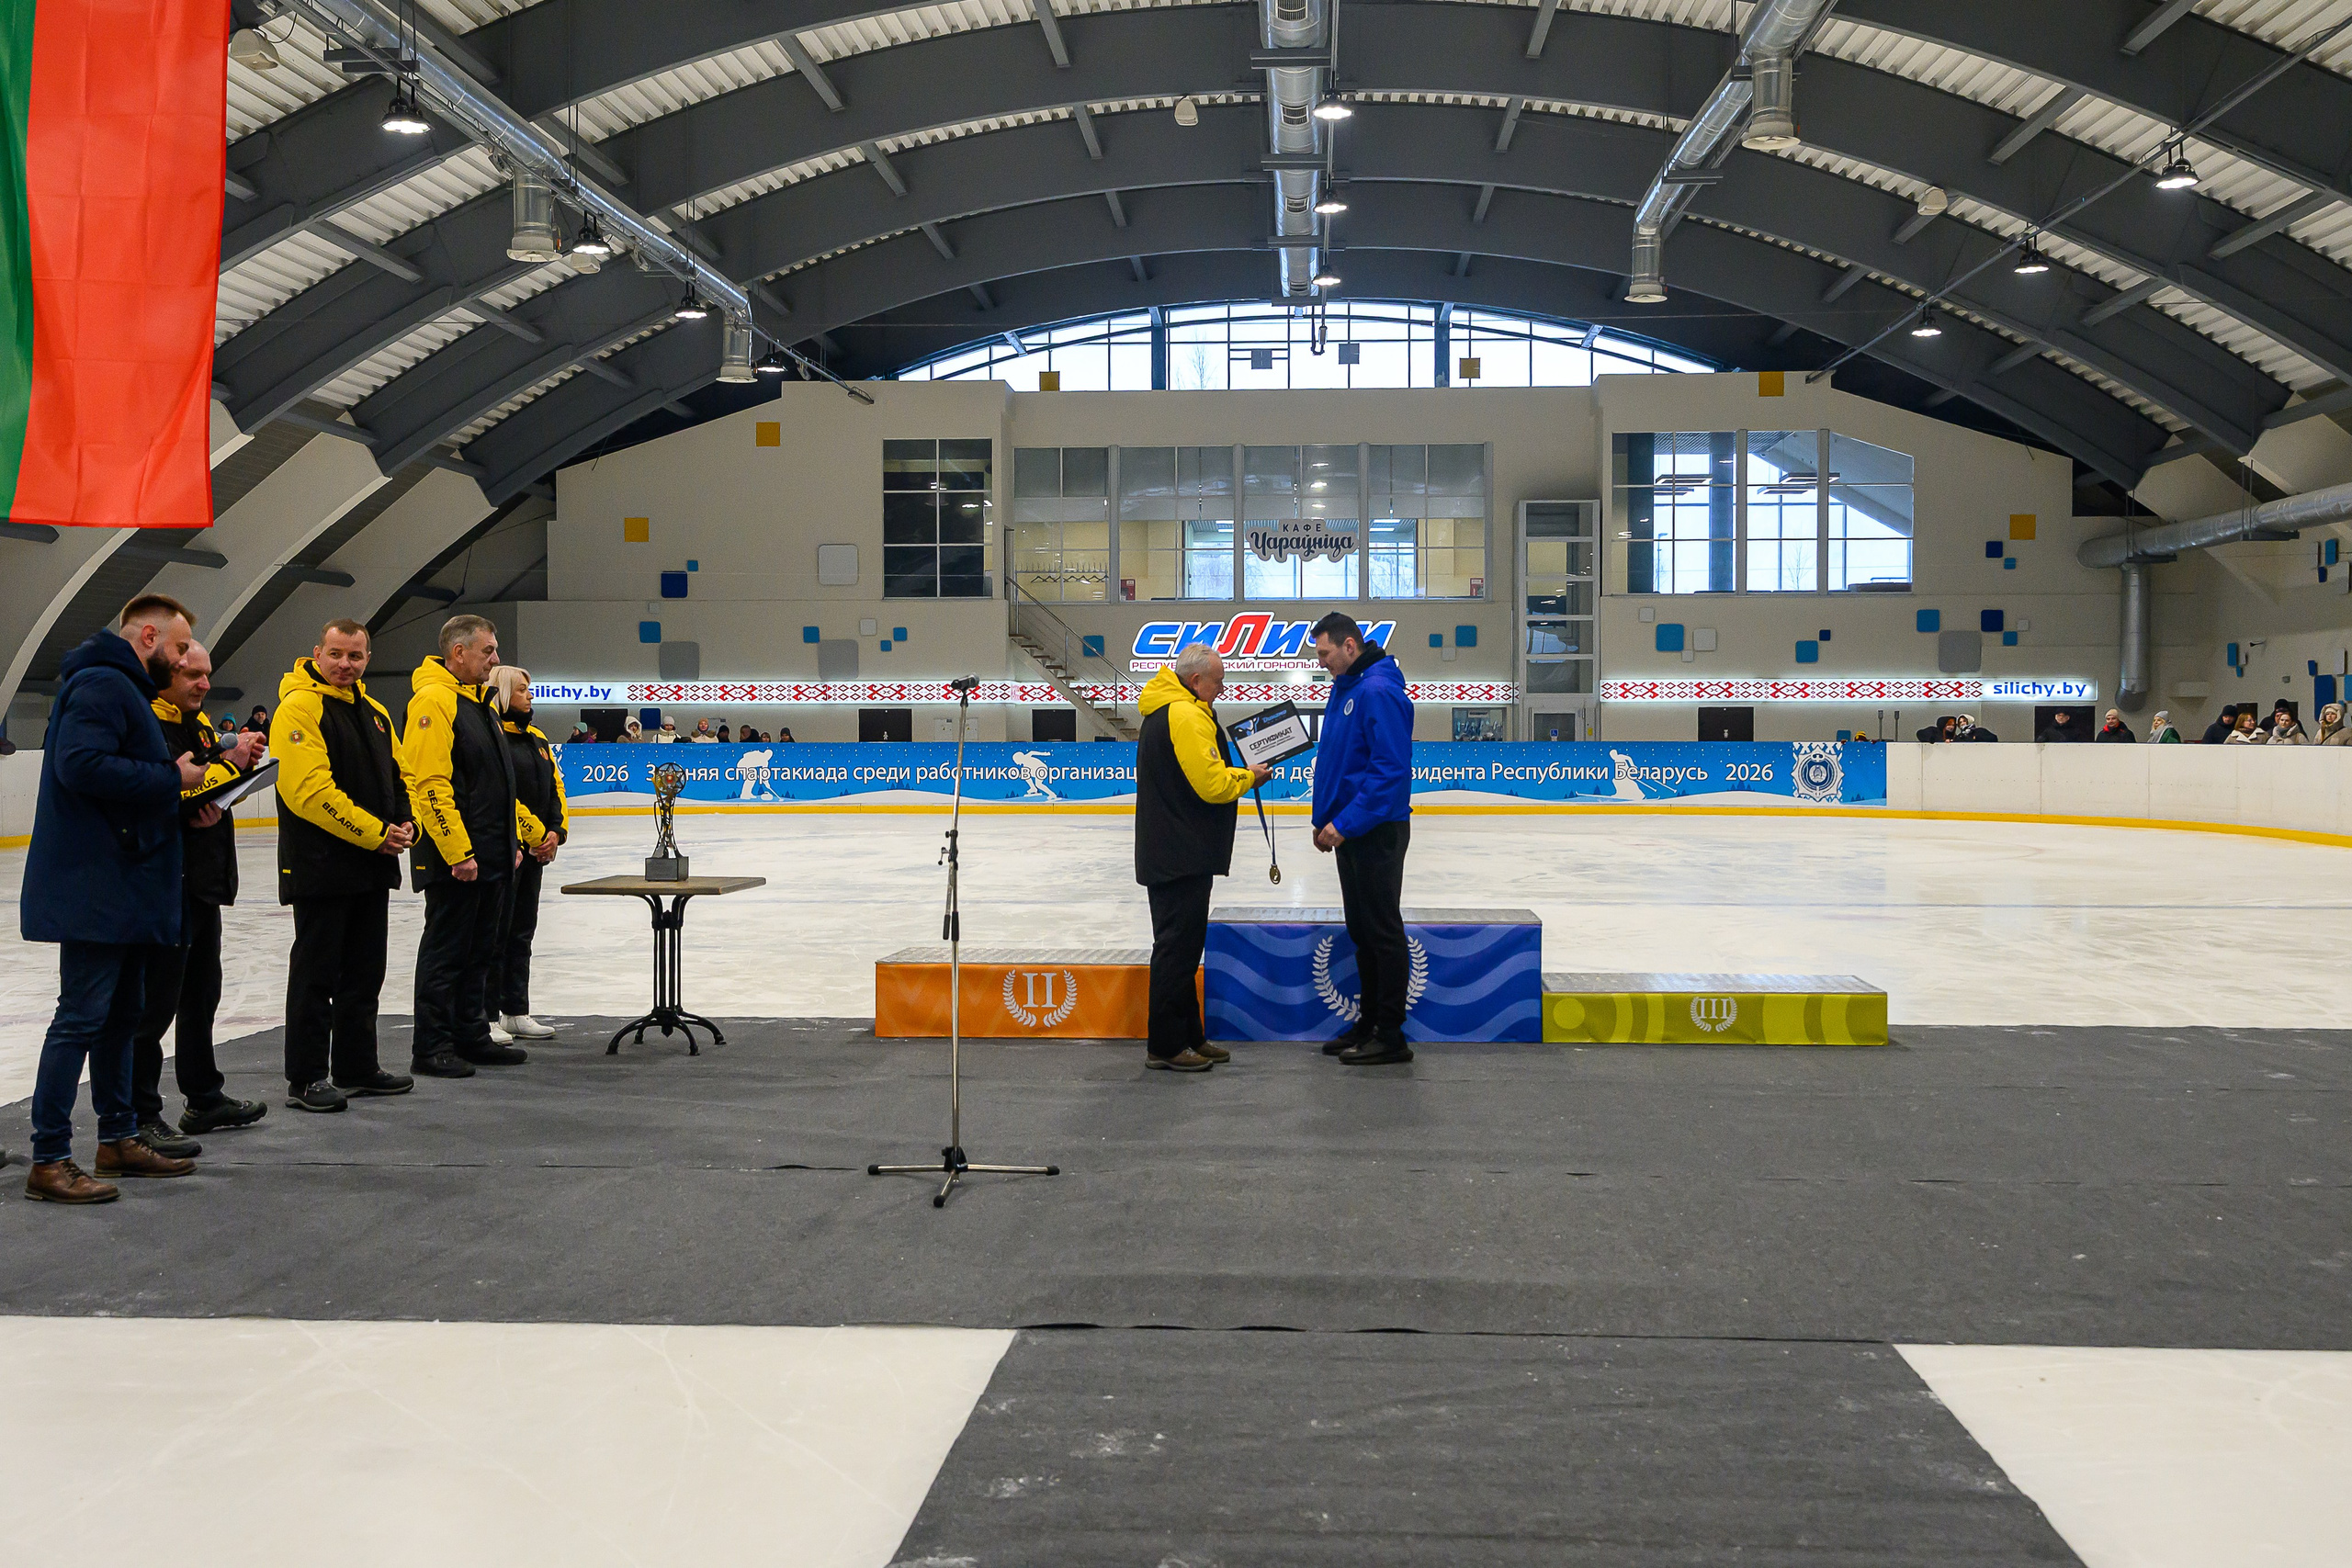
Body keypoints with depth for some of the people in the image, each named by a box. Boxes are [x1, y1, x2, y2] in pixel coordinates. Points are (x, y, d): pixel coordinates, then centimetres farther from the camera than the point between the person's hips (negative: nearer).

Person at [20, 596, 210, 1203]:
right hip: (97, 891, -11)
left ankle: (119, 1138, 27)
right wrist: (171, 778, -18)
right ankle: (48, 1162, -3)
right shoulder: (102, 684, -13)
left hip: (124, 890, 11)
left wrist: (178, 801, 7)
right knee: (81, 1017, -8)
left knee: (120, 1015, 17)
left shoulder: (124, 687, 20)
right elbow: (81, 765, -26)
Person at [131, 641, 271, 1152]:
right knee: (154, 1004, -7)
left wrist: (241, 758, -2)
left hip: (202, 880, 11)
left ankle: (205, 1098, 34)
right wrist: (228, 762, -21)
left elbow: (221, 783, 19)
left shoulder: (198, 722, 16)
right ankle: (141, 1119, -2)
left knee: (201, 994, 21)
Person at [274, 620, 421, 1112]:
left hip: (373, 868, 8)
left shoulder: (374, 712, 15)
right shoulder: (300, 707, -12)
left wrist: (406, 824, -1)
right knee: (316, 974, -1)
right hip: (320, 868, -8)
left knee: (364, 973, 15)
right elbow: (311, 789, -21)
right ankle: (306, 1080, 6)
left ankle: (357, 1068, 25)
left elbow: (400, 775, 19)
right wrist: (375, 833, -20)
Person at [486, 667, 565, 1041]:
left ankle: (516, 1012, 21)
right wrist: (534, 832, -17)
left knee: (522, 932, 13)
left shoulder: (537, 739, 17)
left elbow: (555, 788, 18)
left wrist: (556, 832, 3)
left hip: (535, 850, 9)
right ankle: (485, 1015, 3)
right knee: (496, 931, -4)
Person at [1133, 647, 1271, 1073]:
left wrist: (1237, 774, 10)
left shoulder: (1164, 710, 16)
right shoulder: (1186, 715, -18)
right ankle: (1165, 1046, 0)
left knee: (1182, 944, 16)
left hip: (1169, 855, 11)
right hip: (1182, 857, -11)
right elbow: (1212, 784, -23)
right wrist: (1249, 777, -5)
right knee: (1177, 946, -5)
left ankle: (1188, 1036, 24)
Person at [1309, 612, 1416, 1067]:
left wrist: (1344, 824, -23)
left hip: (1378, 831, -10)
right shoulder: (1344, 688, 13)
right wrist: (1324, 819, 14)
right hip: (1349, 830, 10)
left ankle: (1391, 1037, 4)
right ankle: (1368, 1022, 25)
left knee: (1383, 930, -3)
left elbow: (1391, 768, -25)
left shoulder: (1378, 691, -18)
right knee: (1361, 928, 15)